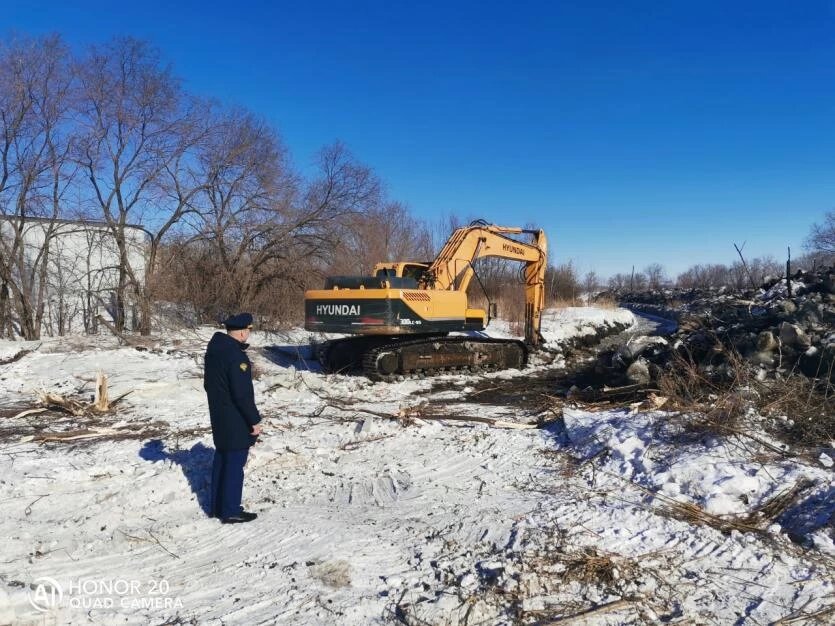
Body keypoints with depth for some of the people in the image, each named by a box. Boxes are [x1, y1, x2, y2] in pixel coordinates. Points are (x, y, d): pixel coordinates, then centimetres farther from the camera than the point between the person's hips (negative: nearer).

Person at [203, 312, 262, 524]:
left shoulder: (214, 348, 5)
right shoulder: (236, 355, -24)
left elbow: (208, 383, 16)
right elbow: (243, 394, -24)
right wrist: (254, 420, -16)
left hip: (218, 416, 9)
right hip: (236, 421, -9)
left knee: (221, 459, 18)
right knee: (235, 464, 0)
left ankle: (218, 506, 29)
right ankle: (231, 511, 9)